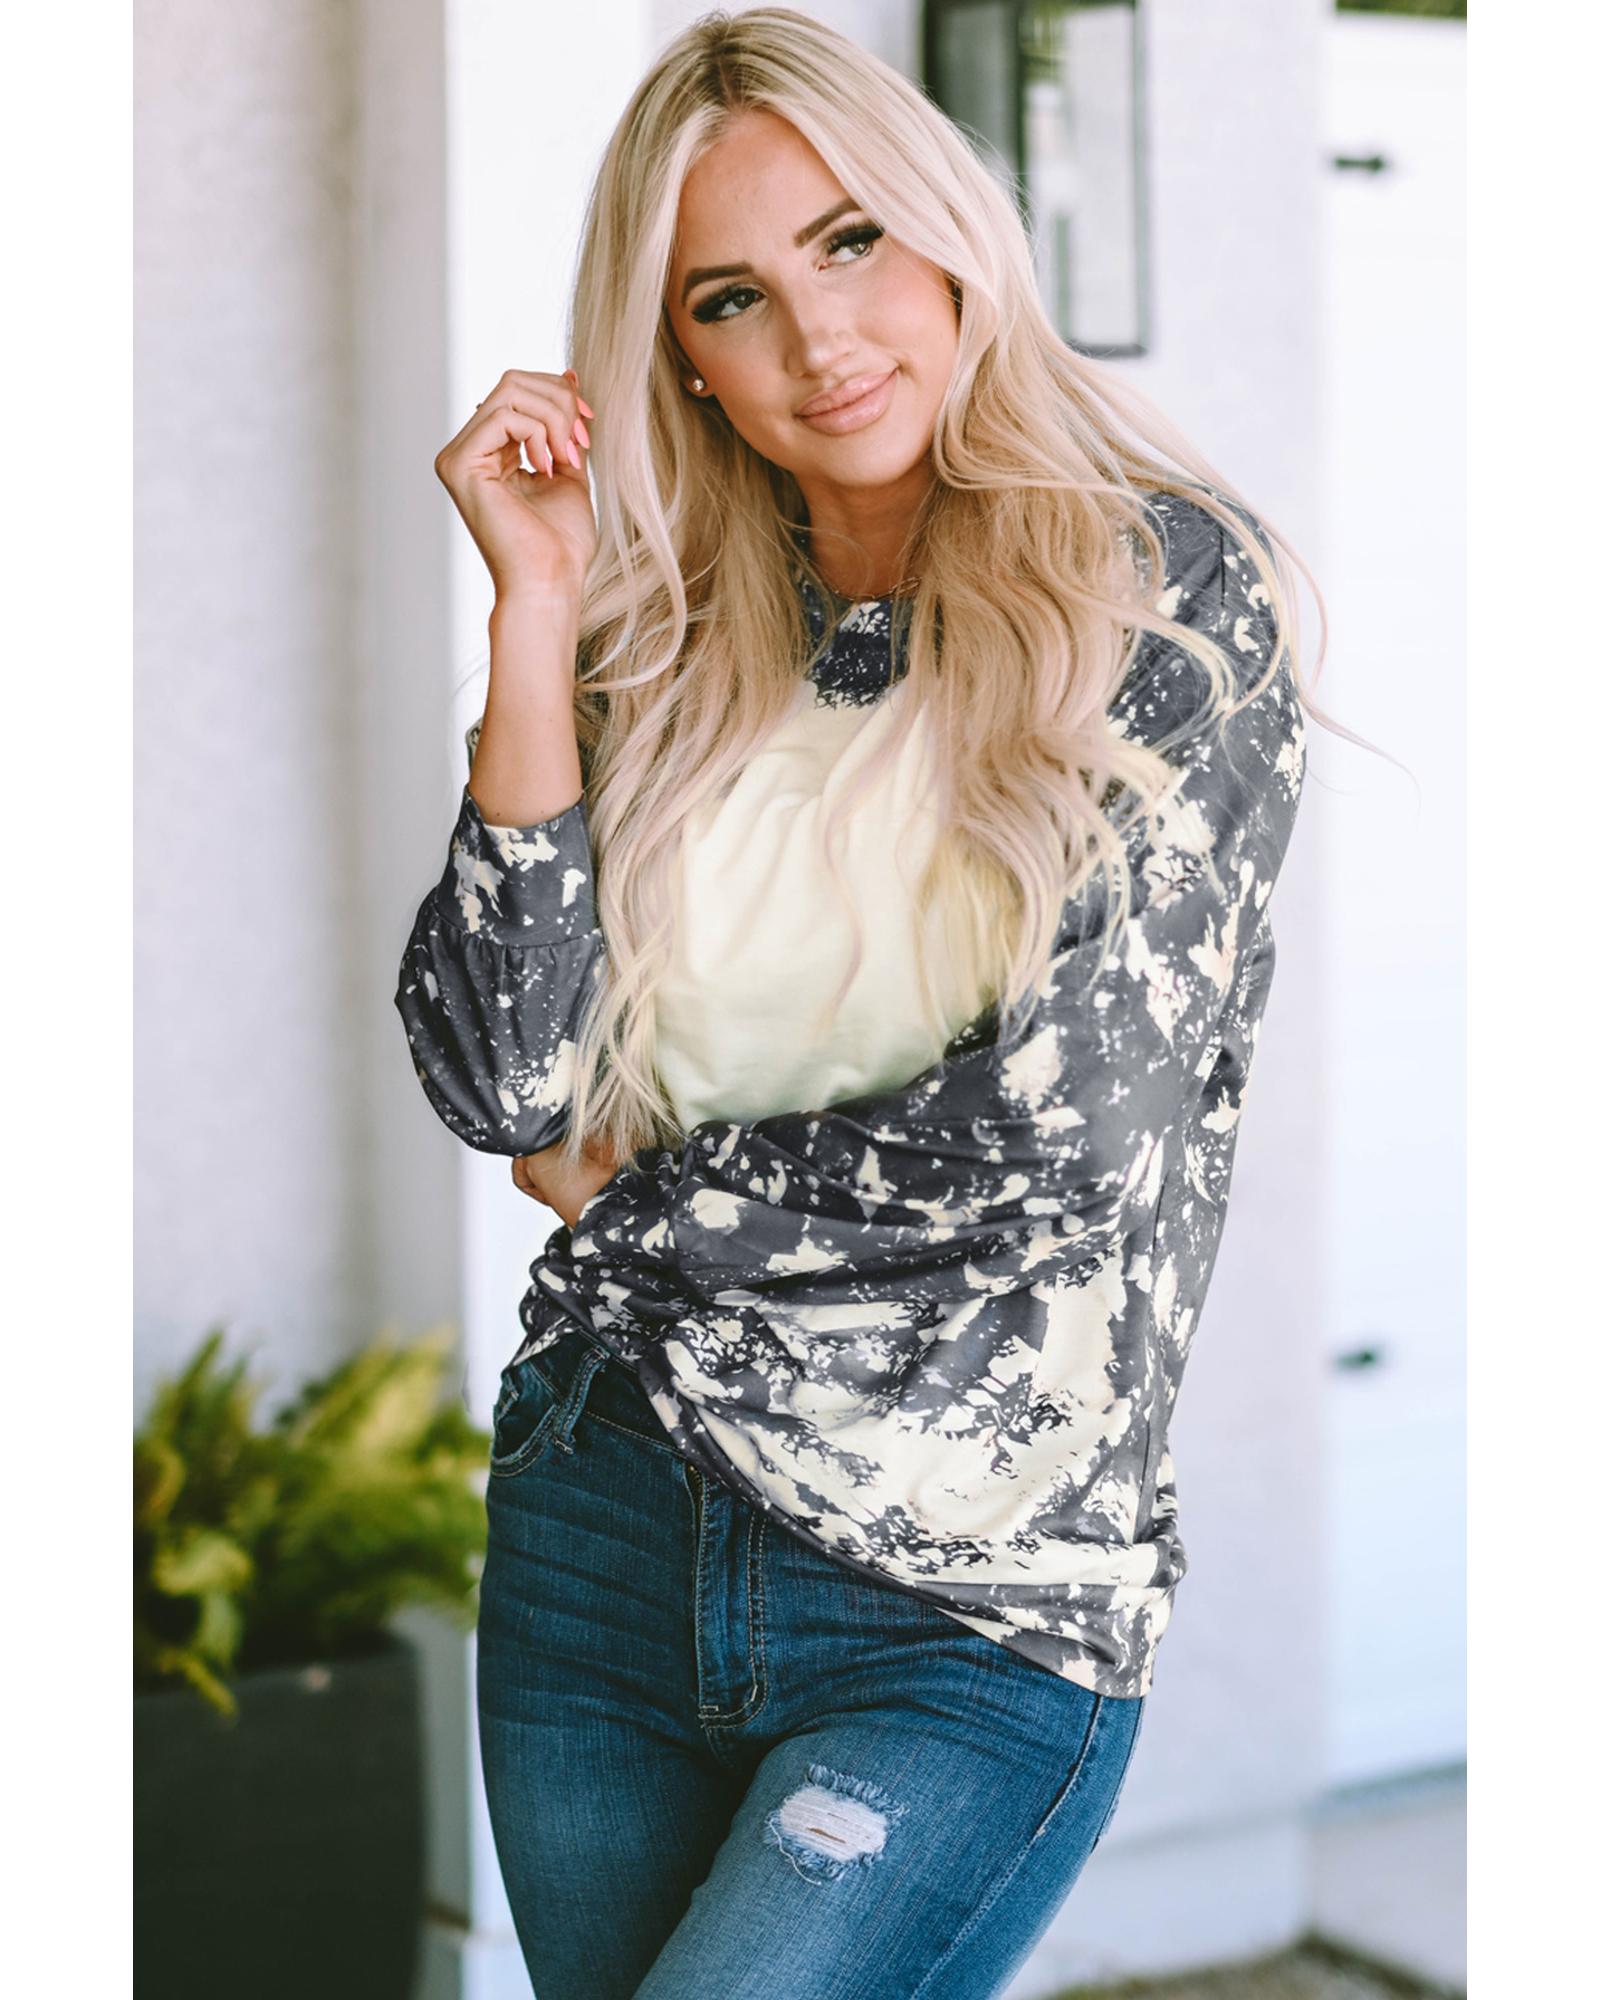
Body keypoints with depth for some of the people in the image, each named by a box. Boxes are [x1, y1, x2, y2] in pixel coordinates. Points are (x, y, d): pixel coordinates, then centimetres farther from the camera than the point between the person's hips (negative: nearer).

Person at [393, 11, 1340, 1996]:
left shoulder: (1172, 588, -7)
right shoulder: (667, 640, 5)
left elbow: (1065, 1123, -15)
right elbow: (503, 1085, -6)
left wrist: (628, 1199, -3)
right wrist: (535, 612, -8)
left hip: (979, 1613, -4)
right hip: (602, 1532, 5)